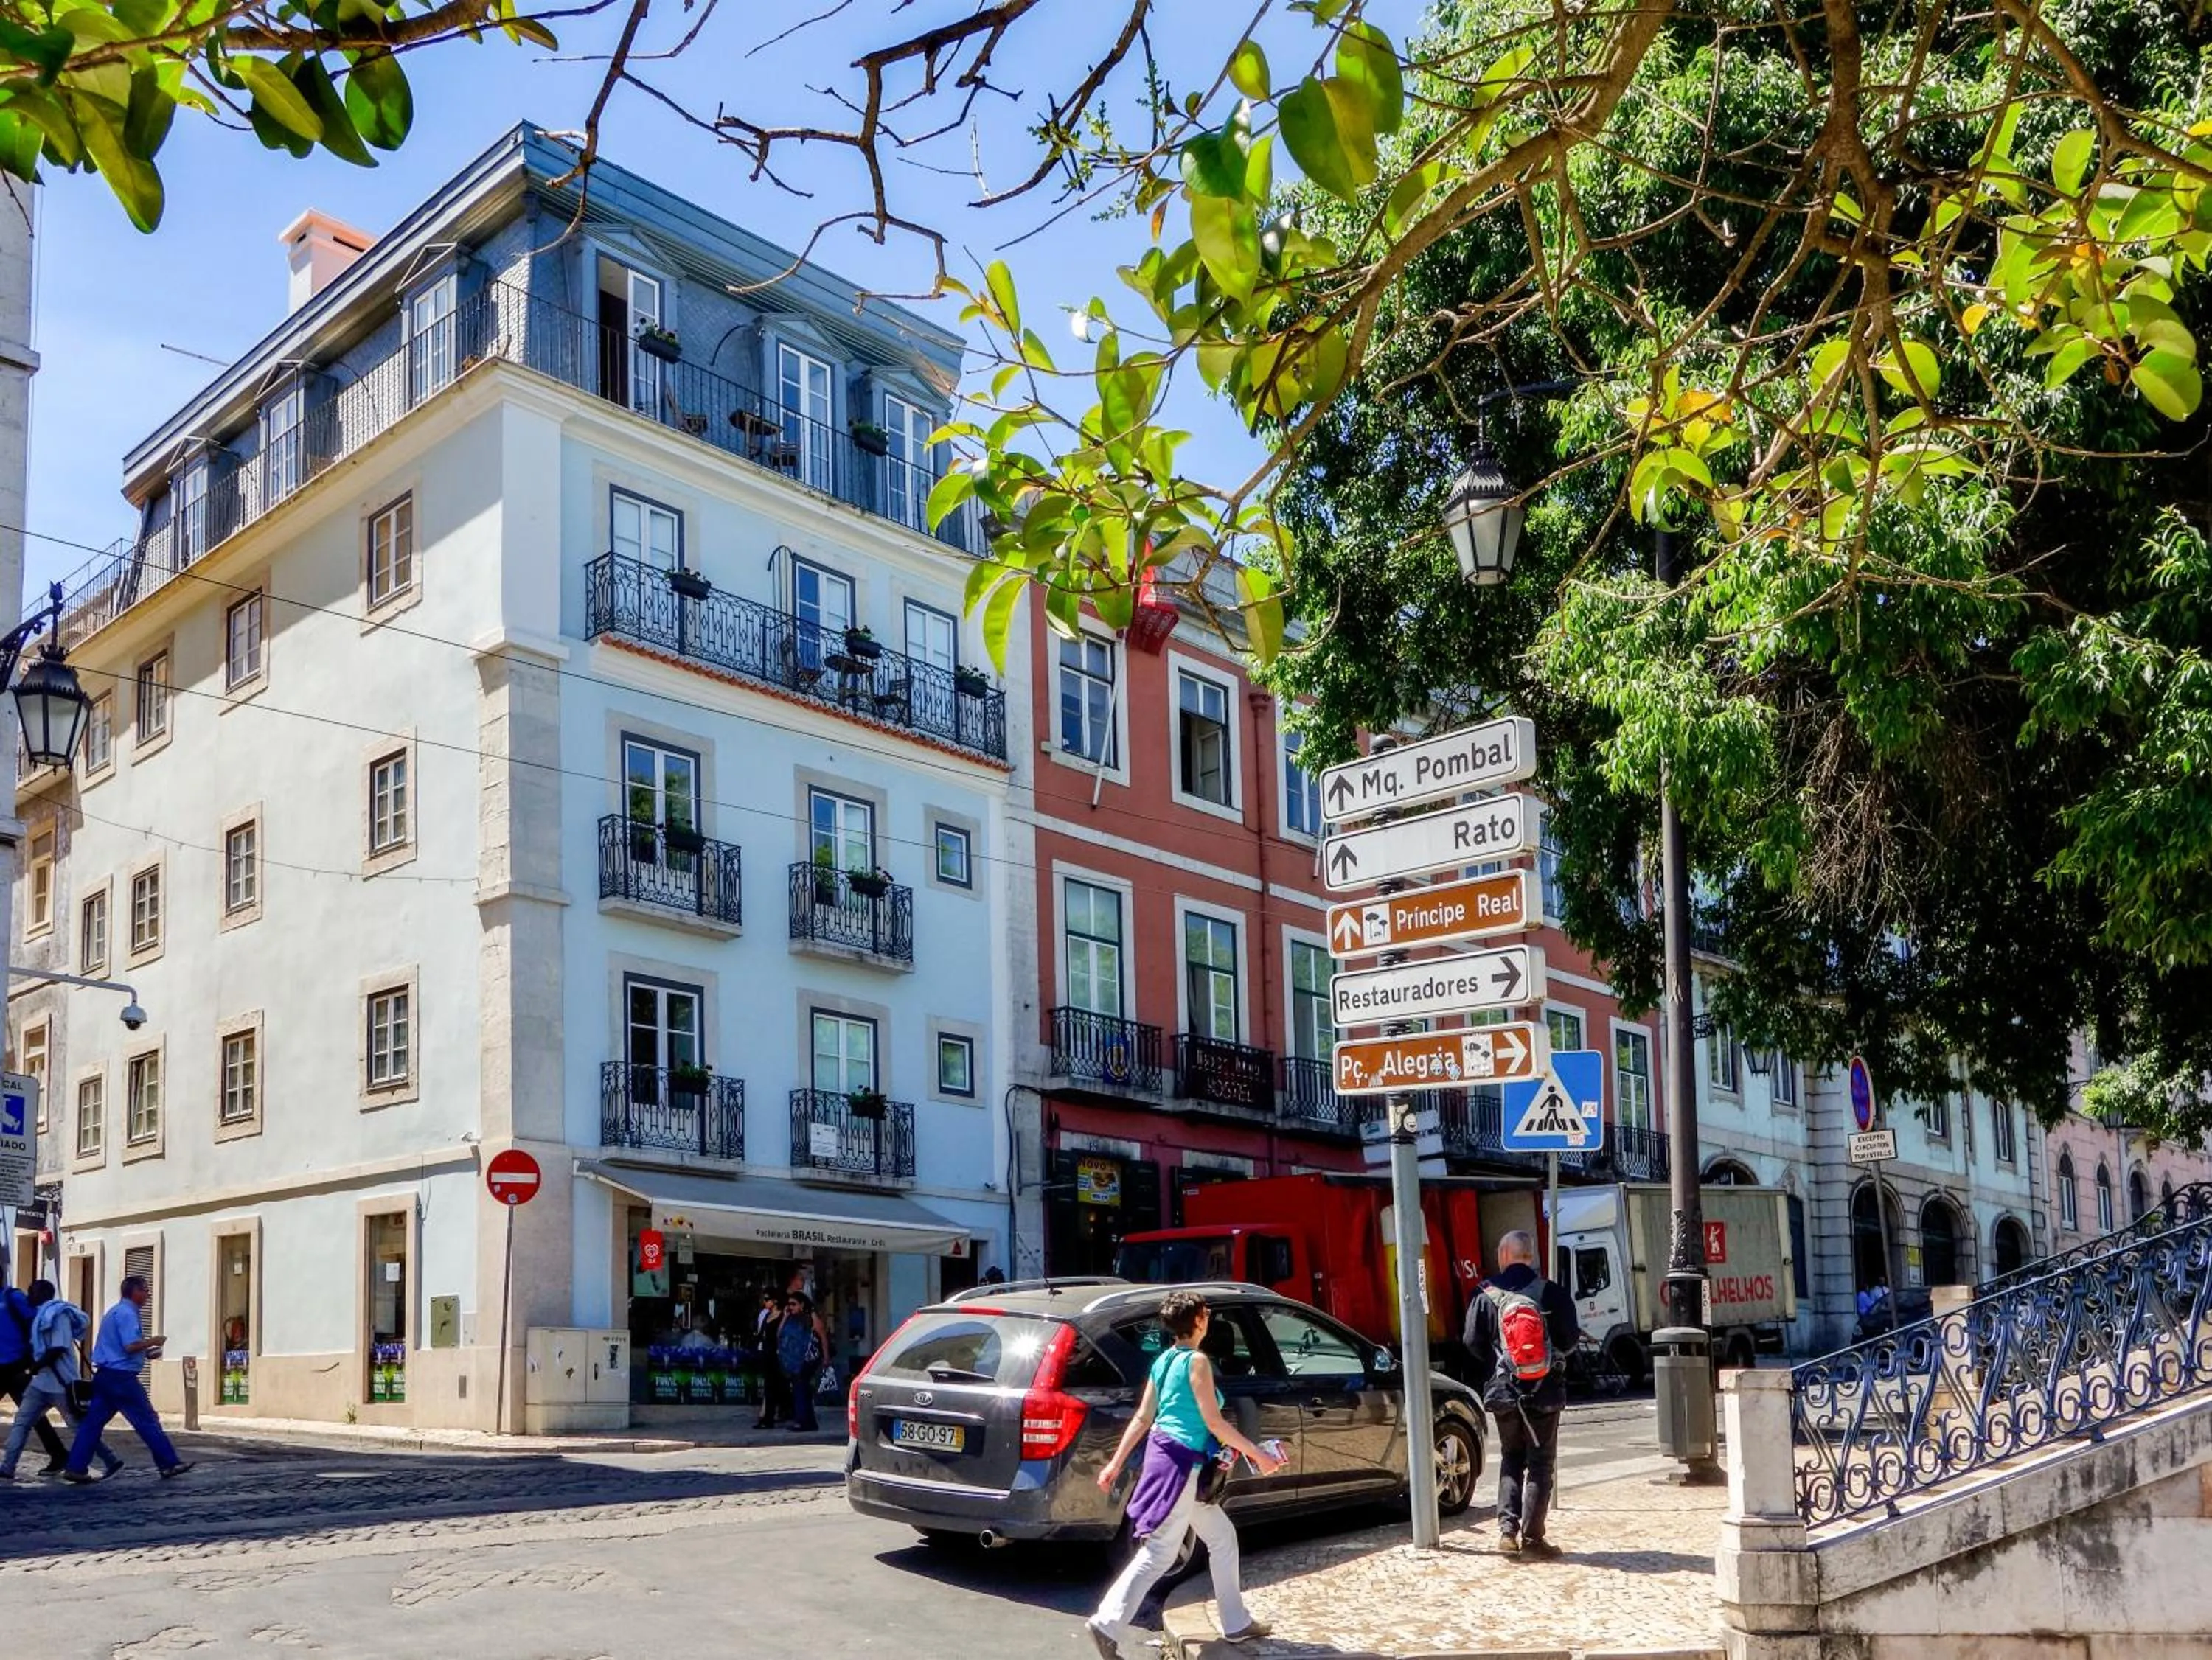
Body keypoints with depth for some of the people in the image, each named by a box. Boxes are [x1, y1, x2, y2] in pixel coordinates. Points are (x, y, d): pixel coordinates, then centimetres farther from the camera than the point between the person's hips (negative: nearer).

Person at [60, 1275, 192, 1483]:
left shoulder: (114, 1312, 19)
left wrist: (146, 1352, 18)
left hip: (104, 1374, 10)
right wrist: (153, 1342, -8)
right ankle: (169, 1464, 2)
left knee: (93, 1421, 6)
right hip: (122, 1377, -10)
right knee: (148, 1421, -3)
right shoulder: (127, 1314, -13)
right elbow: (131, 1346, -23)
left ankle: (76, 1468, 1)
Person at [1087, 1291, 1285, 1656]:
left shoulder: (1164, 1361, 11)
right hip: (1181, 1461, -9)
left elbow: (1142, 1419, 12)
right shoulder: (1197, 1361, -13)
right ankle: (1107, 1625, -10)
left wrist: (1116, 1463, 12)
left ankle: (1236, 1625, 23)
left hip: (1165, 1453, 9)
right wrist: (1258, 1455, -8)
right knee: (1159, 1553, -8)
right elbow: (1215, 1423, -14)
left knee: (1223, 1537, 17)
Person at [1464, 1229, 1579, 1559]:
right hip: (1545, 1392, -1)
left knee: (1511, 1459, 17)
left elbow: (1473, 1343, -5)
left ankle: (1507, 1528, 4)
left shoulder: (1487, 1297, -3)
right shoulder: (1552, 1294, -6)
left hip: (1503, 1392, 1)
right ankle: (1531, 1537, 2)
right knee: (1541, 1463, 6)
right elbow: (1571, 1339, -4)